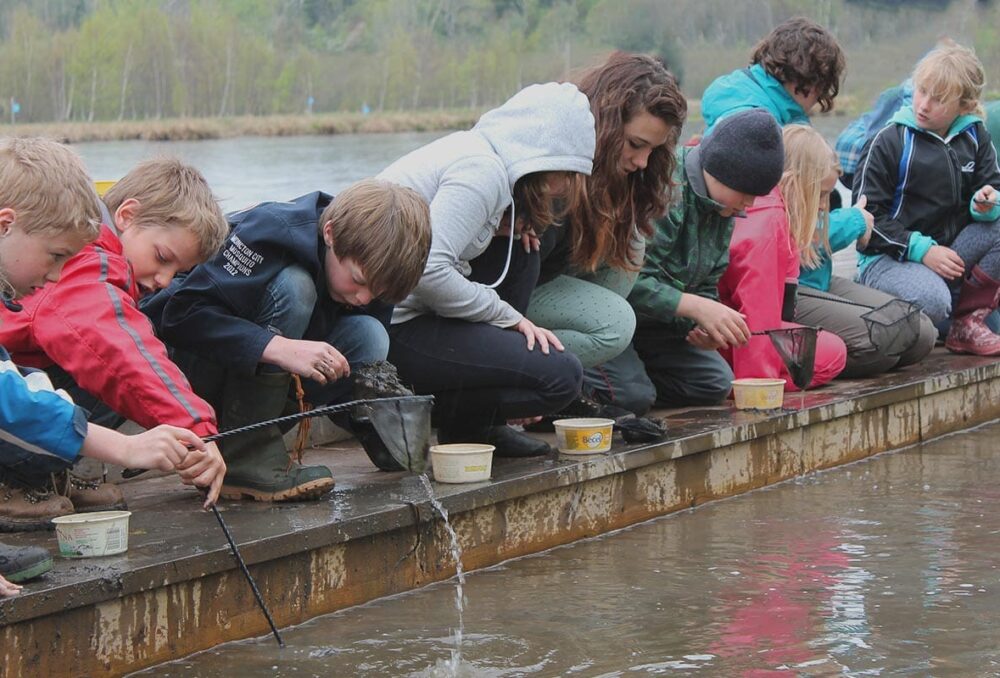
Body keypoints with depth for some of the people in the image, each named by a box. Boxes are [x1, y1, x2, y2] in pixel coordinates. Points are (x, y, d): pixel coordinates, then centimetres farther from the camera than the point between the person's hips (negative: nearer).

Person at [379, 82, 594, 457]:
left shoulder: (472, 149, 16)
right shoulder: (483, 170, -14)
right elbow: (429, 269, -24)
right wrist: (509, 317, -12)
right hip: (395, 329, -10)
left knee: (518, 254, 21)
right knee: (560, 375, -11)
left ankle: (480, 425, 16)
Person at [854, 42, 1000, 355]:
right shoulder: (889, 141, -7)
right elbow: (867, 217, -8)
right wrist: (922, 250, -17)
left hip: (949, 253, 5)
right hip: (888, 258, -5)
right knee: (932, 300, -37)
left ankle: (968, 321, -11)